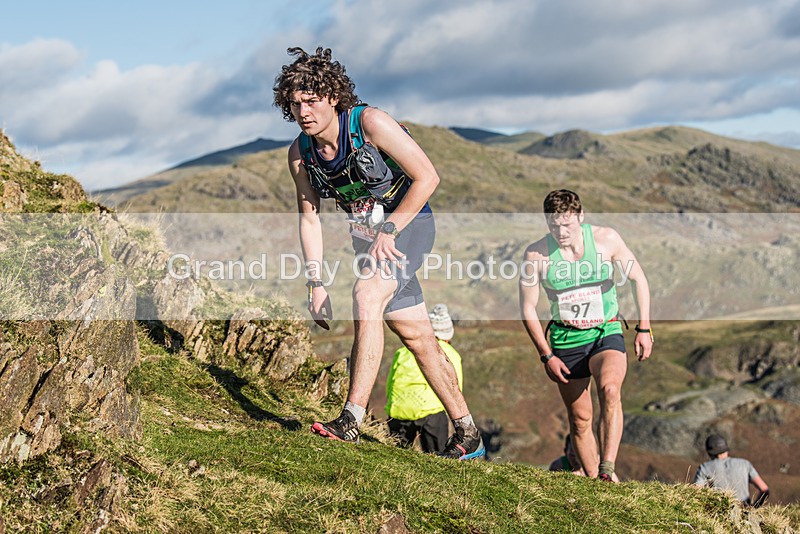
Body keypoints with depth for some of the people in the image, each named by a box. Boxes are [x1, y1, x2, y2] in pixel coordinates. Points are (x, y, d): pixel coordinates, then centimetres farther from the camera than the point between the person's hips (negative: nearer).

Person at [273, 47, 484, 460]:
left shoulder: (370, 123, -23)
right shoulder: (300, 154, -7)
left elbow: (427, 177, -21)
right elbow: (309, 217, 2)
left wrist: (388, 230, -22)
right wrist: (316, 283, -4)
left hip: (408, 223, -6)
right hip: (368, 234, 6)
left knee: (367, 298, -28)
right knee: (416, 336, 8)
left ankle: (351, 420, -28)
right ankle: (467, 434, 18)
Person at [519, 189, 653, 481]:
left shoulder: (606, 239, -11)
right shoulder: (536, 254, -12)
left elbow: (638, 278, 3)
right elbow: (528, 307, -1)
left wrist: (644, 329, 1)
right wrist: (546, 355, -4)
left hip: (606, 333, -1)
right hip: (566, 340, 1)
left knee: (610, 390, -29)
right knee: (580, 420, 4)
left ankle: (607, 471, -31)